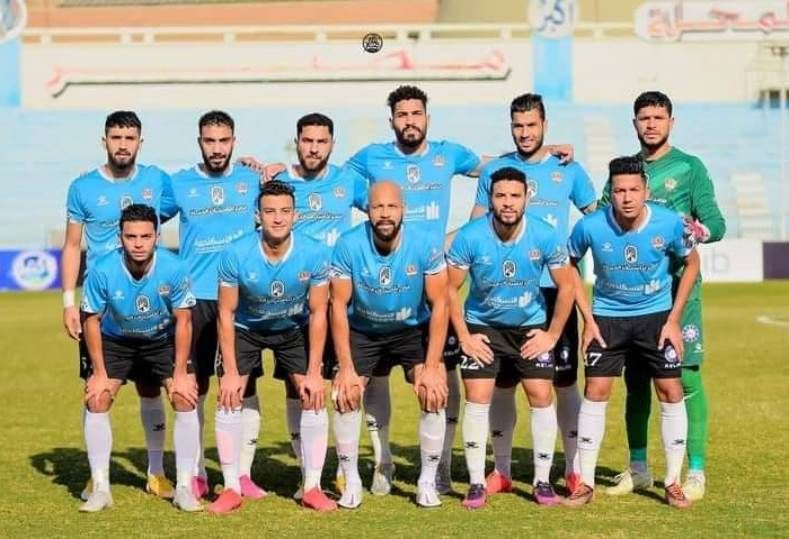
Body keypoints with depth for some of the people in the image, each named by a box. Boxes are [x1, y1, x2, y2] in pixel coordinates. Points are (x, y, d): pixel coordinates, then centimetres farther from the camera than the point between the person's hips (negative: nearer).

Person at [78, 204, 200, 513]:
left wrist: (180, 373, -16)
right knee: (96, 400, -15)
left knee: (185, 398, -16)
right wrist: (100, 373, -14)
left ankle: (184, 488, -6)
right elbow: (92, 320, -13)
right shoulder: (103, 270, -27)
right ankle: (100, 488, -3)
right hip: (115, 341, 0)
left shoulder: (173, 269, -27)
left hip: (163, 340, 0)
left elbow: (183, 321, -15)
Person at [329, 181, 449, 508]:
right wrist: (346, 368, -19)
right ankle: (351, 482, 3)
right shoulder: (348, 246, -23)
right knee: (345, 395, -14)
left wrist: (432, 368, -22)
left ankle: (427, 482, -2)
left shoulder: (426, 245, -24)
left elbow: (439, 305, -18)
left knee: (434, 394, -18)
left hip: (414, 330, -1)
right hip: (362, 331, 1)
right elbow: (339, 307, -16)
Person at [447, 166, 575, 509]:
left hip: (530, 327, 1)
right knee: (477, 399, -8)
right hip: (482, 327, -1)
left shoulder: (545, 236, -18)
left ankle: (542, 481, 8)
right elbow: (450, 288, -10)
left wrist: (552, 335, -7)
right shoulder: (470, 237, -20)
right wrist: (464, 337, -12)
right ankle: (476, 483, 1)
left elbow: (566, 287, -6)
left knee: (541, 396, -4)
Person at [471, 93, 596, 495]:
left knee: (564, 380, 0)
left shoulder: (568, 170, 7)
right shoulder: (494, 170, 7)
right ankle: (501, 469, 13)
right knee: (502, 382, 3)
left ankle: (574, 469, 8)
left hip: (555, 290, -1)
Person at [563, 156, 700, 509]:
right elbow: (569, 265, -2)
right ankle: (586, 483, 5)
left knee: (670, 391, -2)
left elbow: (691, 263, -1)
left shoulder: (669, 223, -19)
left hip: (657, 315, 1)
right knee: (595, 392, -5)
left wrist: (674, 319, -5)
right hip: (607, 317, 0)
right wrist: (587, 319, -6)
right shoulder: (590, 227, -20)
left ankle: (673, 483, 10)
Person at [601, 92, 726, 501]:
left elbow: (717, 223, -4)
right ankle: (638, 469, 19)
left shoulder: (689, 168, 1)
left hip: (677, 286, -4)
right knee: (635, 378, 9)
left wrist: (699, 231, -25)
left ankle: (696, 471, -4)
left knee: (687, 376, -8)